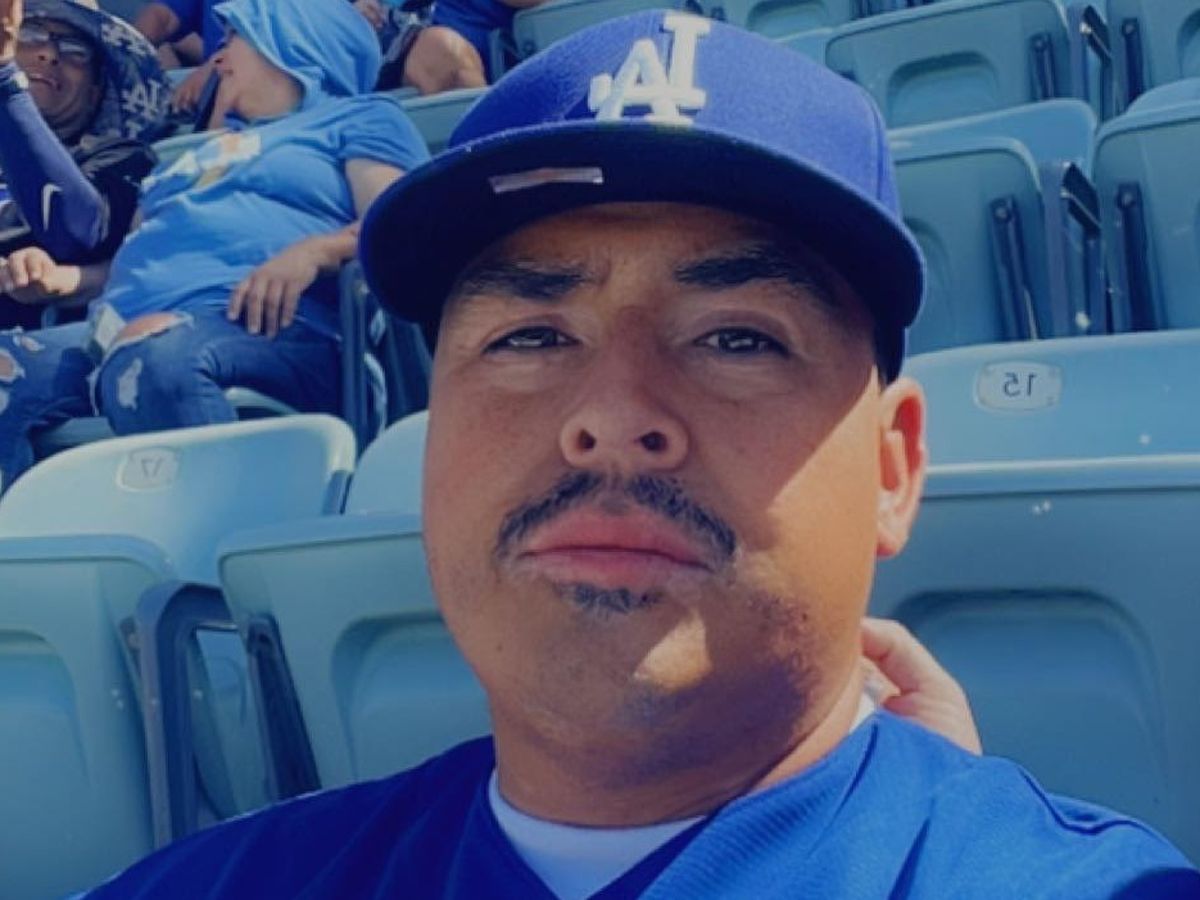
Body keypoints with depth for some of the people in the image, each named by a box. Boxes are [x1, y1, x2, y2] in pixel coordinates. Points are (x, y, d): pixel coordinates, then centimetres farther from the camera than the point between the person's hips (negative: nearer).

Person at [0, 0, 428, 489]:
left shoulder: (360, 117, 18)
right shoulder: (208, 150, 39)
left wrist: (314, 252, -19)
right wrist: (65, 276, 19)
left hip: (265, 328, -7)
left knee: (151, 353, -40)